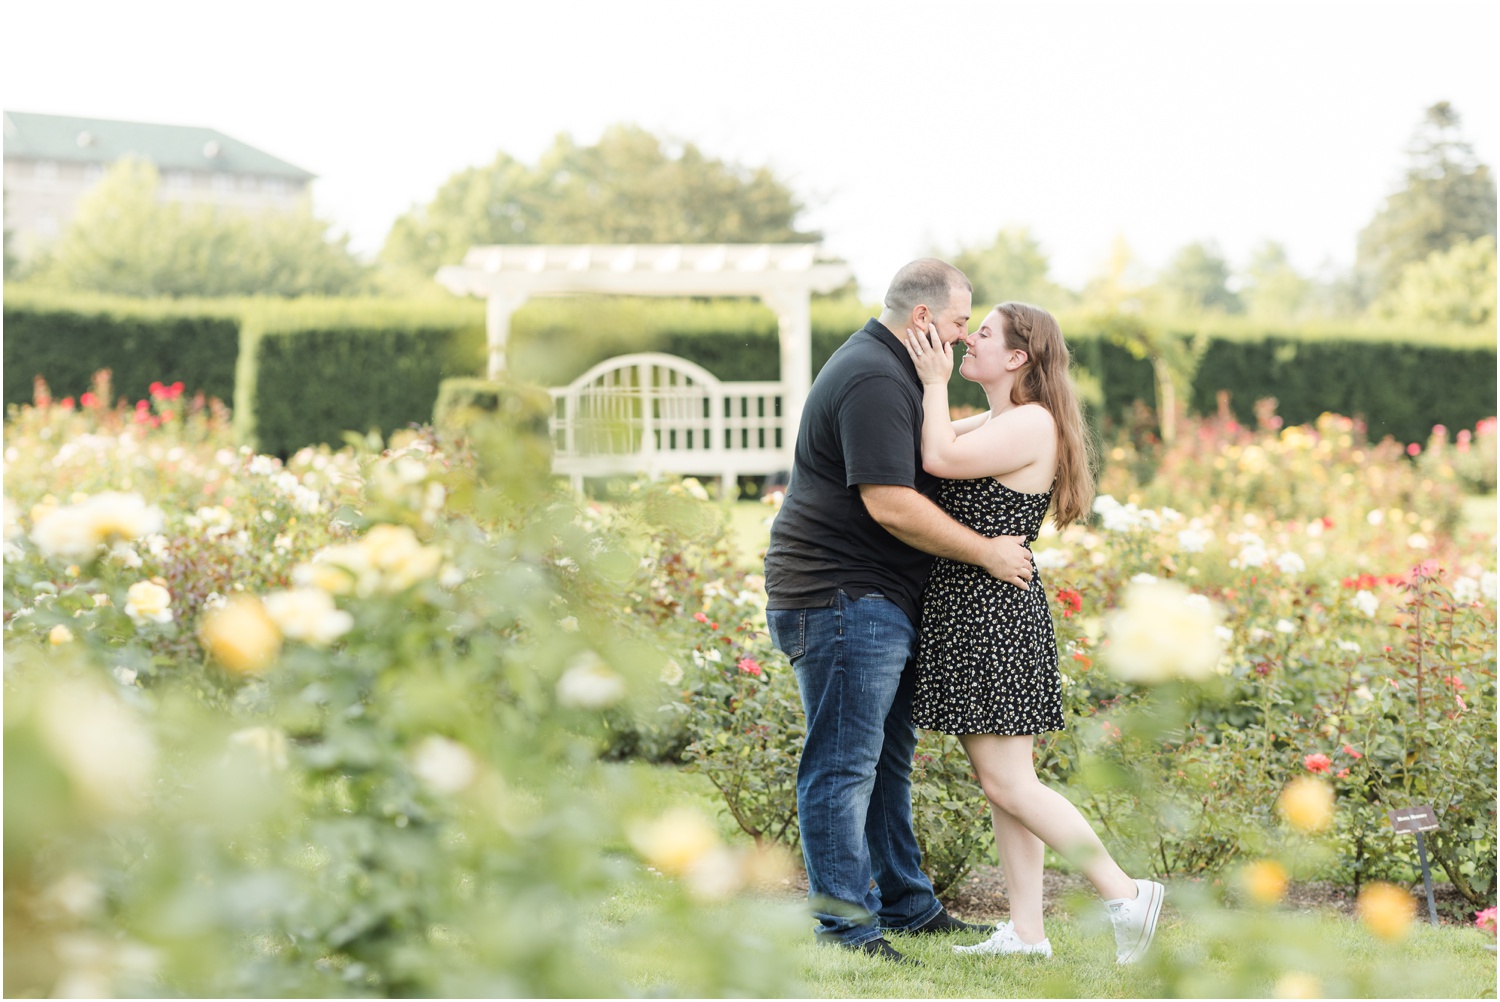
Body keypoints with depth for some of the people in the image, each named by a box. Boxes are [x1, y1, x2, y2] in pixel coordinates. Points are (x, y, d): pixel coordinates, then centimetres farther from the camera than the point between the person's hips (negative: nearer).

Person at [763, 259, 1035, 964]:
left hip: (878, 604, 11)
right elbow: (891, 504, -23)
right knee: (844, 766, -7)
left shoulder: (887, 371, 20)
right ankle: (846, 926, -4)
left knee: (887, 760, 16)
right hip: (841, 597, -11)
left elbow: (916, 466, 34)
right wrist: (984, 551, -15)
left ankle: (905, 905, 25)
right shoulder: (873, 381, -17)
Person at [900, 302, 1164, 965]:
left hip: (993, 612, -10)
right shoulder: (993, 423, 18)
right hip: (972, 612, 10)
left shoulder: (1032, 423, -13)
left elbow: (940, 458, -21)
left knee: (1007, 783, -9)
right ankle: (1027, 933, 12)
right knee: (999, 783, 9)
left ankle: (1125, 894, -3)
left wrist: (934, 380, -11)